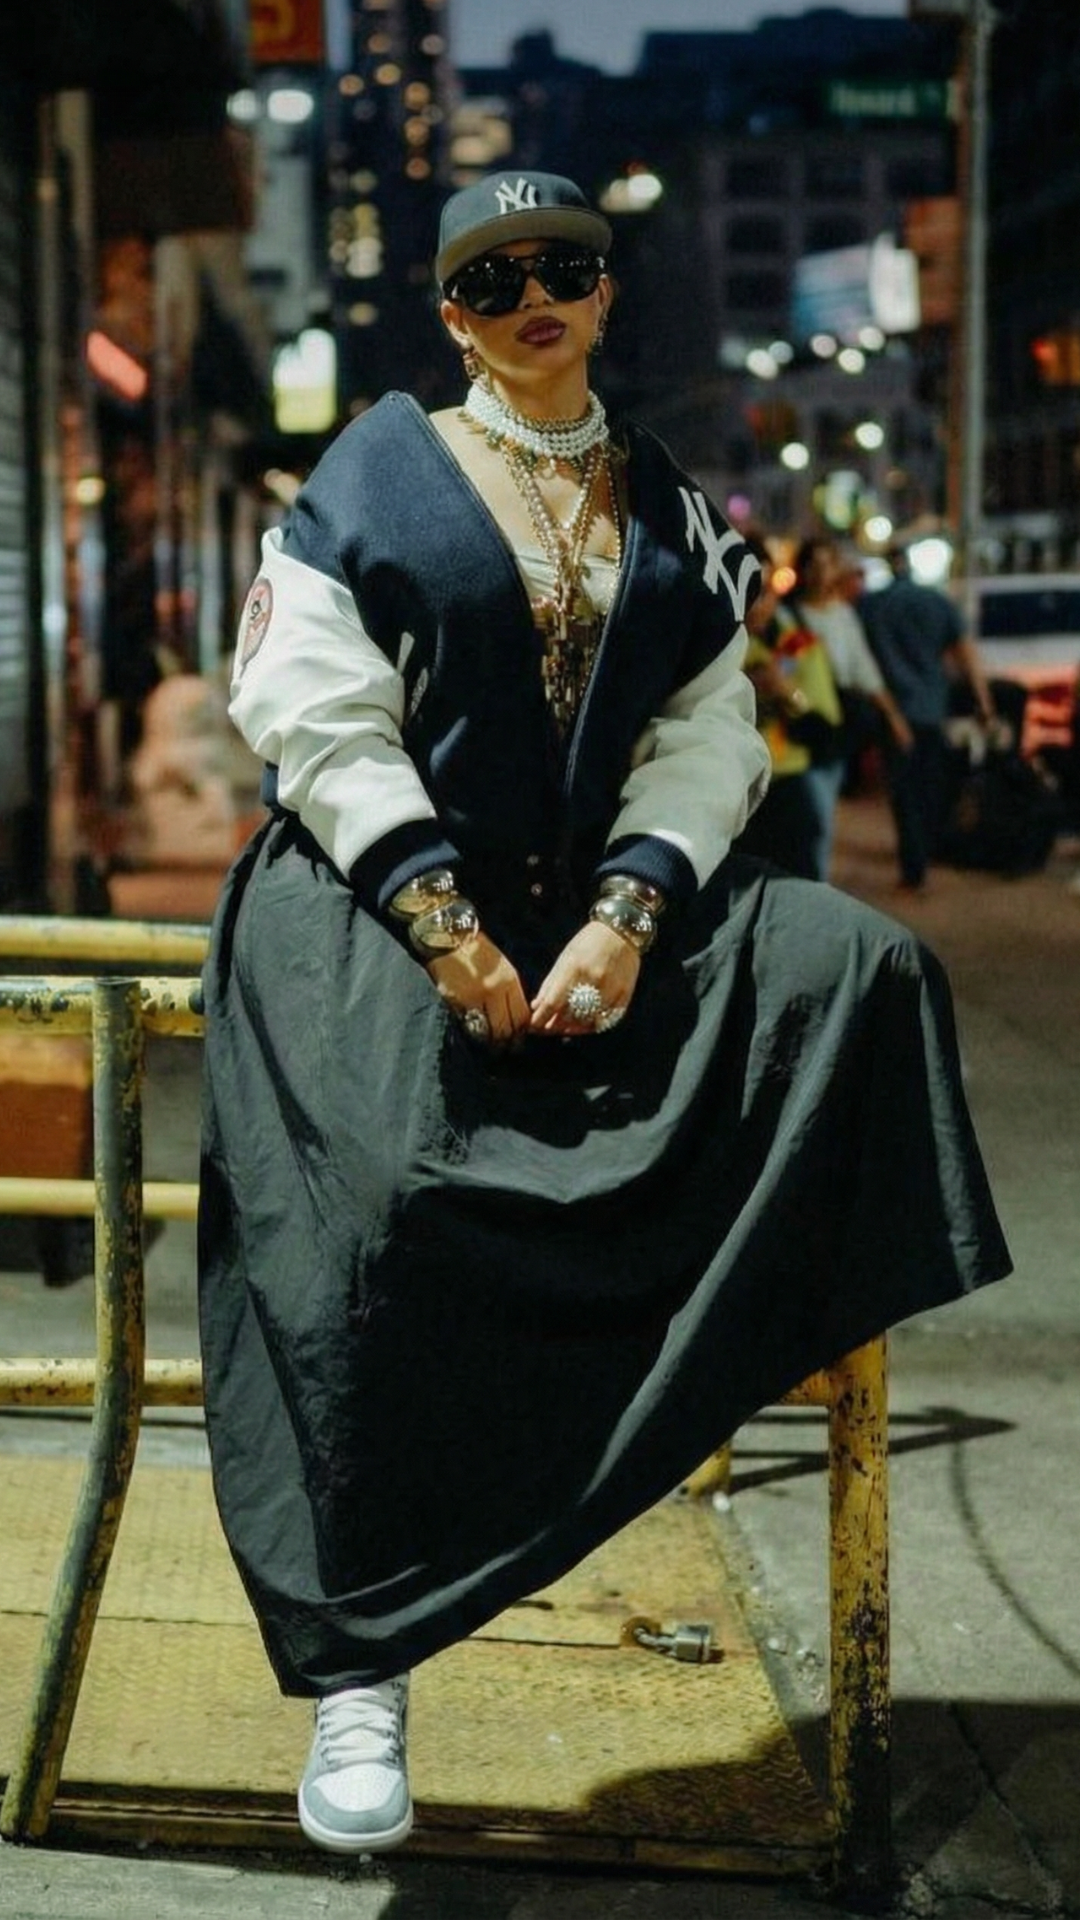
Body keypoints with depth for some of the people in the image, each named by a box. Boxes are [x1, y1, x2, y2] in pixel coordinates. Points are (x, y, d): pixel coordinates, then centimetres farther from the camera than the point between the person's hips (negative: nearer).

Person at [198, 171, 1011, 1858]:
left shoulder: (674, 513, 15)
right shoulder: (377, 472, 7)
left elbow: (707, 740, 6)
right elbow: (317, 713, -4)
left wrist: (627, 914, -14)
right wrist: (448, 928, -16)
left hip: (611, 895, 4)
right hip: (380, 895, -4)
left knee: (857, 969, -21)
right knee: (380, 1185, -30)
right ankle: (357, 1667, -25)